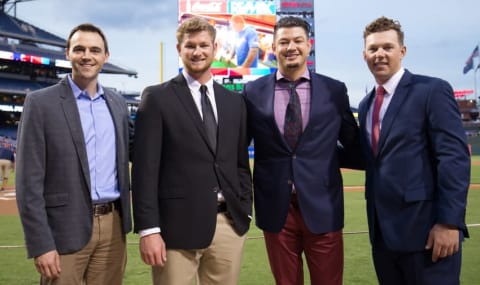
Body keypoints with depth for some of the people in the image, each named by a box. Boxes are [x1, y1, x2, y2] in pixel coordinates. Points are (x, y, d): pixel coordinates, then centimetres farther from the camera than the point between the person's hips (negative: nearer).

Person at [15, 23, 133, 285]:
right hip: (66, 229, -4)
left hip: (112, 225, 5)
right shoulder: (40, 102, -5)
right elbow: (29, 181, -8)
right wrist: (41, 244, -13)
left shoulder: (117, 102, 10)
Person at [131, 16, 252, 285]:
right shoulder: (157, 98, -2)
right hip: (178, 225, -4)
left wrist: (245, 211, 9)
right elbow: (145, 168, -7)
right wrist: (148, 228, -11)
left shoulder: (235, 101, 12)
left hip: (230, 224, 4)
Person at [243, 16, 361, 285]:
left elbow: (353, 143, 14)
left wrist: (327, 157, 1)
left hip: (322, 206, 0)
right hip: (275, 207, 0)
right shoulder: (253, 92, 2)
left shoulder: (335, 90, 2)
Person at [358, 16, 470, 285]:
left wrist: (449, 221, -19)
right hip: (382, 230, 7)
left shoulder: (433, 90, -6)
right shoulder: (366, 104, 15)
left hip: (425, 227, -6)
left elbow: (455, 157, -14)